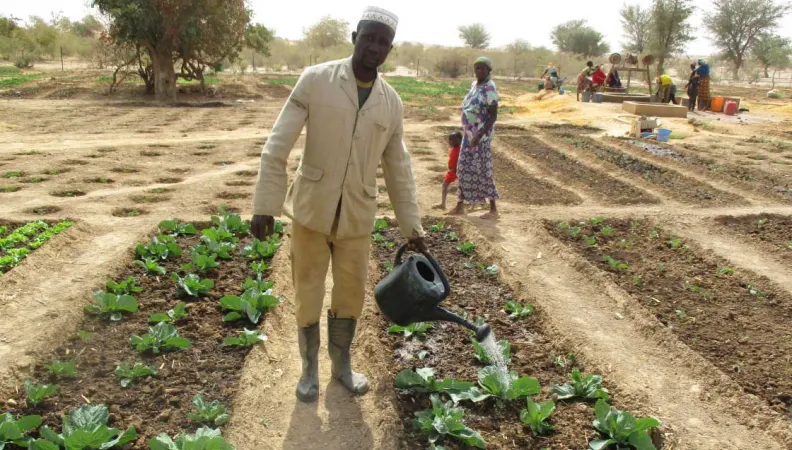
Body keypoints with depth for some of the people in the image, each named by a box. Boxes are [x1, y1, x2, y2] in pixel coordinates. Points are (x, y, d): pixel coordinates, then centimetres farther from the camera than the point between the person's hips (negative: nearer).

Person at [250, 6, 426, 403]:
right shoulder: (315, 80, -9)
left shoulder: (392, 103, 0)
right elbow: (278, 145, -11)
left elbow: (399, 168, 9)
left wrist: (412, 226, 9)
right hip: (311, 209, -2)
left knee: (351, 293, 13)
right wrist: (264, 205, -16)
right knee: (307, 294, 9)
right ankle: (310, 368, 30)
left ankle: (341, 364, 36)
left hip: (357, 216, 3)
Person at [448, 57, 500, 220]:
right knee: (464, 169, 11)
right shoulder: (475, 85, 11)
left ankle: (494, 209, 6)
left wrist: (479, 136, -26)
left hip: (481, 136, -9)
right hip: (468, 134, 9)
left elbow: (493, 116, -19)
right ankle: (460, 206, 20)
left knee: (483, 170, -4)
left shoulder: (490, 89, -15)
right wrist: (467, 133, 18)